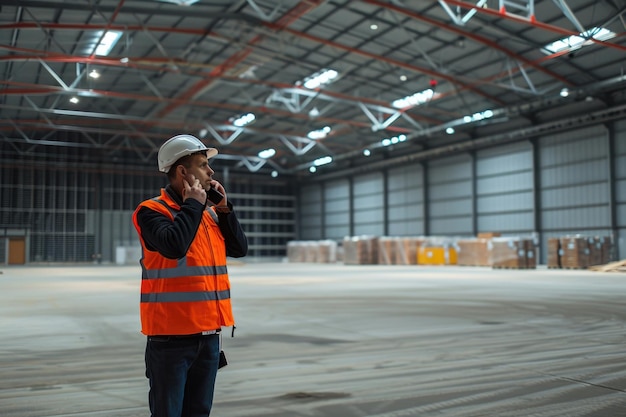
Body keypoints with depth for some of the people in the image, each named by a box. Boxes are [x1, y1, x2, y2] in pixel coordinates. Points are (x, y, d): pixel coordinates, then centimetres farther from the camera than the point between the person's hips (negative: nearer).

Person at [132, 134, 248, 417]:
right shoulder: (152, 211, -9)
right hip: (172, 335, -7)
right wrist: (193, 203, -14)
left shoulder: (211, 212, 12)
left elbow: (239, 249, 9)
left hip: (209, 334, 7)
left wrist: (224, 208, 0)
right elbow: (173, 245, -27)